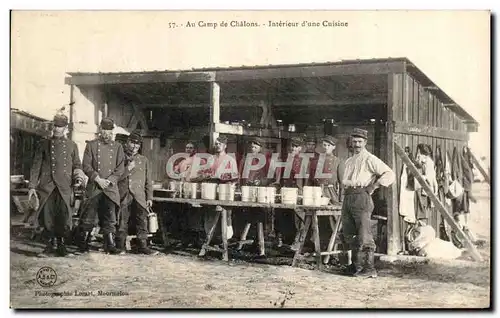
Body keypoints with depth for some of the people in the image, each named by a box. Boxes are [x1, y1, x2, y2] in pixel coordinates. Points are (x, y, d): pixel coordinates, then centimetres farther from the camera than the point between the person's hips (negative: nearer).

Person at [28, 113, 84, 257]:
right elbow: (36, 166, 8)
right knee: (47, 216, -2)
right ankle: (51, 246, 11)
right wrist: (32, 186, 1)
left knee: (64, 216, -5)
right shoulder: (44, 144, 11)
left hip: (65, 187, 0)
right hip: (47, 186, 0)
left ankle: (61, 245, 10)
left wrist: (79, 176, -2)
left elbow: (77, 164, 20)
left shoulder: (72, 145, 13)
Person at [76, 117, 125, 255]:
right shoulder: (91, 145, 8)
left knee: (110, 219, 1)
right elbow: (86, 166, 0)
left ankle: (110, 246, 6)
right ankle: (83, 245, 12)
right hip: (94, 187, -1)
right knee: (88, 218, 0)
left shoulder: (117, 147, 12)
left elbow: (120, 168, 6)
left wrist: (109, 181, -8)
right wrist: (98, 179, -12)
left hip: (111, 188, 1)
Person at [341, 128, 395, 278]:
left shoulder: (370, 159, 1)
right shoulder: (349, 161, 24)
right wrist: (352, 183, 6)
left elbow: (390, 174, -7)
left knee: (364, 235, -11)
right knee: (349, 235, 8)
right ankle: (356, 265, 18)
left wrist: (373, 186, -10)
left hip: (362, 197, -8)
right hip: (348, 197, 8)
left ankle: (369, 269, -8)